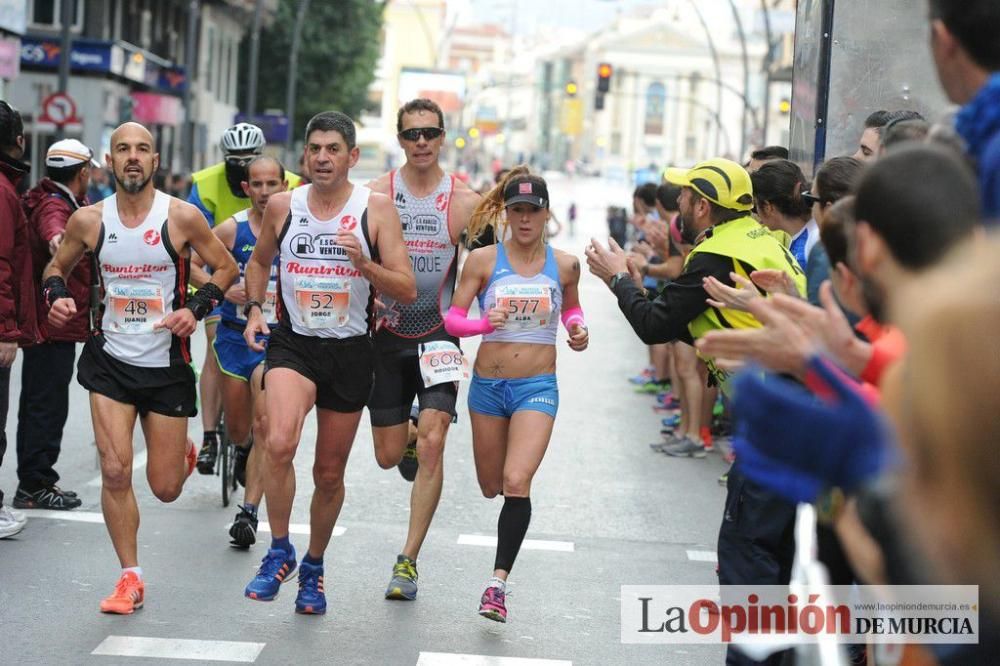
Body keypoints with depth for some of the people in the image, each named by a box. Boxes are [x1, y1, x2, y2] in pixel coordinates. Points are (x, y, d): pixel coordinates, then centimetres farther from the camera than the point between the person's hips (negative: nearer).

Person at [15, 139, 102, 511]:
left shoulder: (63, 202, 13)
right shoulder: (53, 206, -18)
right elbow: (51, 223, -44)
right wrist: (55, 237, -65)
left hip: (48, 323, 11)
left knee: (39, 403, 16)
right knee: (46, 405, -6)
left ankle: (34, 482, 25)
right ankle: (35, 485, -2)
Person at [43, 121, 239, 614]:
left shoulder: (181, 217, -9)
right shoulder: (89, 220, -3)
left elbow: (226, 268, 1)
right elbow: (56, 268, 13)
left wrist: (195, 309, -14)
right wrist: (57, 297, -9)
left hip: (167, 363, -1)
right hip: (110, 360, 1)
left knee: (166, 488, 5)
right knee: (115, 472, -10)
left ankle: (183, 453, 43)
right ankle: (130, 578, 7)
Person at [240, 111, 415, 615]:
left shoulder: (376, 209, -4)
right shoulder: (282, 206, 2)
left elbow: (408, 291, -7)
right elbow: (259, 261, 21)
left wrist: (365, 265, -23)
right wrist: (253, 309, 5)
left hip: (350, 352, 0)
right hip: (292, 345, 0)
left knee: (330, 472, 10)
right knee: (280, 443, -27)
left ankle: (313, 566, 33)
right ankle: (279, 552, -8)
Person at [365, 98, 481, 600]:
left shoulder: (465, 200, -2)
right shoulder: (377, 194, -2)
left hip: (439, 334, -1)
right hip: (388, 333, 1)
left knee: (431, 446, -14)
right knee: (389, 456, 6)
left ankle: (408, 560, -6)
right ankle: (410, 441, 44)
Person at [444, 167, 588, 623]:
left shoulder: (564, 265, -1)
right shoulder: (483, 260, -5)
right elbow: (452, 318, -4)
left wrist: (577, 328, -3)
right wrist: (483, 323, -23)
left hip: (537, 387, -1)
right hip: (488, 384, 1)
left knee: (516, 482, -19)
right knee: (492, 487, 14)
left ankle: (499, 581, -12)